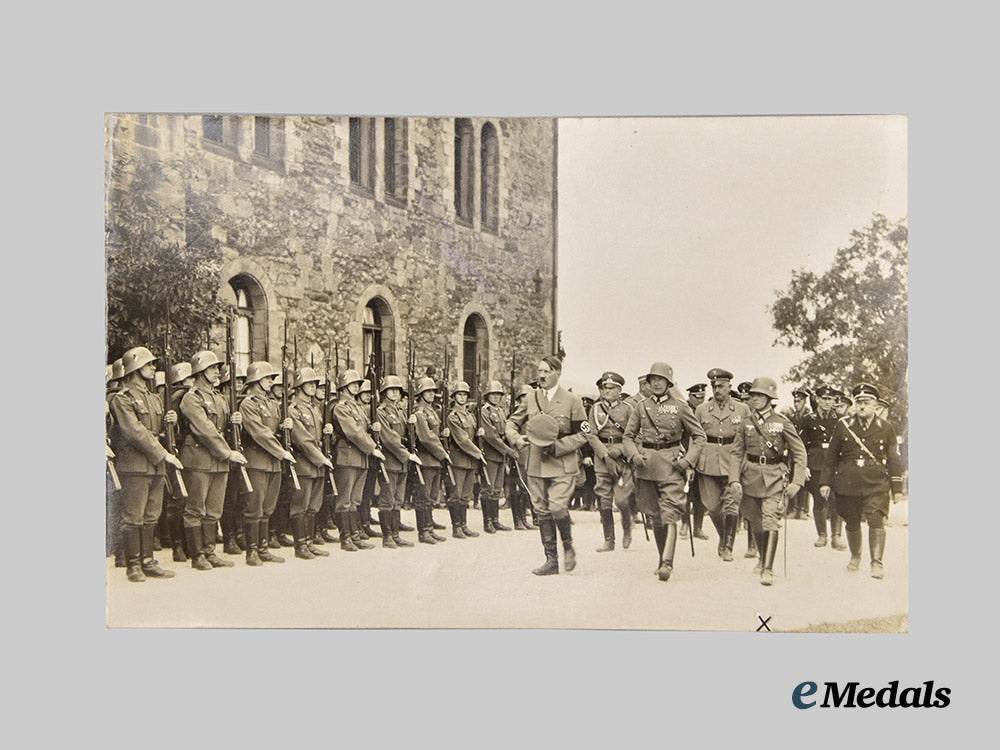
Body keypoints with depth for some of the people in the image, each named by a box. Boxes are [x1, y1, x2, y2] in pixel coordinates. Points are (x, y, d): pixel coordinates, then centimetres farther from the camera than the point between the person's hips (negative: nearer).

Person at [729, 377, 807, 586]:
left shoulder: (782, 422, -3)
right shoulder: (746, 422, 5)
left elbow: (800, 453, 0)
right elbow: (737, 453, 6)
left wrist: (796, 482, -8)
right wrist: (734, 479, -6)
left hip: (774, 477, -3)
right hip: (751, 476, 3)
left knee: (771, 521, -14)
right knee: (756, 523, 13)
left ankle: (768, 570, -13)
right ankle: (763, 559, 35)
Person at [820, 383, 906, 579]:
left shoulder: (886, 428, 6)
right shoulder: (843, 426, 6)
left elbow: (894, 460, 9)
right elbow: (831, 457, 10)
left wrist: (897, 489, 6)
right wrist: (825, 482, 7)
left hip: (876, 484, -1)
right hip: (847, 485, 1)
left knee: (876, 520, -16)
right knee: (852, 524, 9)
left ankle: (877, 563, -11)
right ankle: (855, 557, 32)